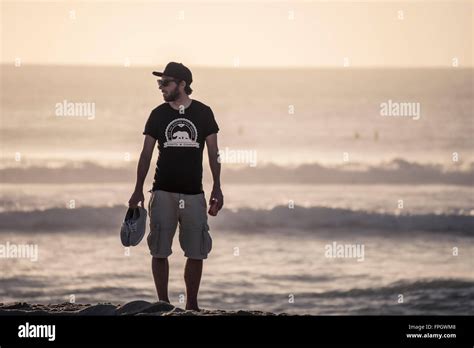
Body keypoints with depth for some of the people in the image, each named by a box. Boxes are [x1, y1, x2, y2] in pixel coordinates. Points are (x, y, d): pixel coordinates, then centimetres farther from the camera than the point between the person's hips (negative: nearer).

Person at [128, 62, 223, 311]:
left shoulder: (203, 113, 2)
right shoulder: (158, 115, 4)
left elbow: (213, 153, 6)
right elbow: (146, 154, 6)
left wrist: (217, 187, 0)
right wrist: (138, 190, 1)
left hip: (194, 194, 0)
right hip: (163, 192, 0)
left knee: (196, 252, 1)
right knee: (159, 251, -3)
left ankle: (192, 305, 10)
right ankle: (163, 303, 4)